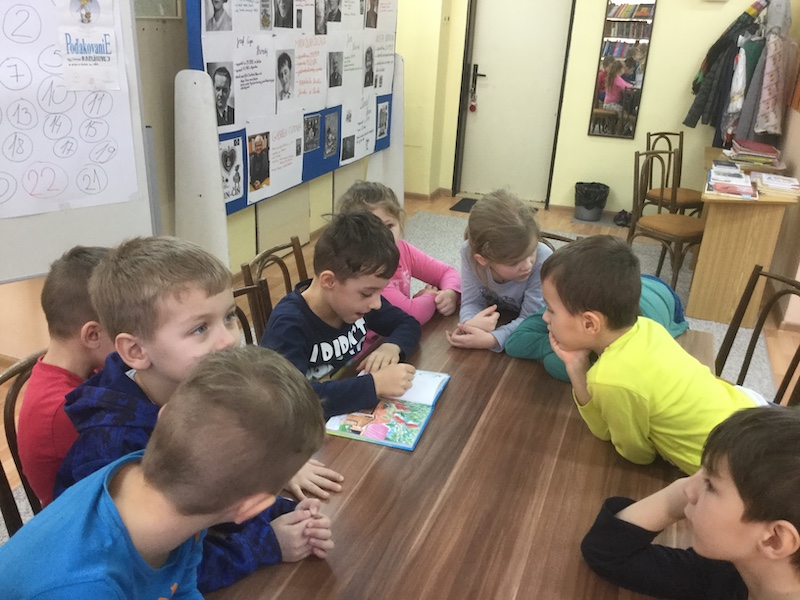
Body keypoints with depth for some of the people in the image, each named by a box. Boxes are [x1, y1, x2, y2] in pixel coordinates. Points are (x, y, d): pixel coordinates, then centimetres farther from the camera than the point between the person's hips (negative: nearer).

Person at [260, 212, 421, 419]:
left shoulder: (355, 295, -7)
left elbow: (408, 323, 5)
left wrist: (392, 346, -15)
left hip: (354, 413, 4)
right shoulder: (288, 326, -24)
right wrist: (375, 384, -36)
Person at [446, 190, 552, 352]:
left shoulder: (543, 260, -32)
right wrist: (471, 324, -42)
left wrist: (492, 339, -42)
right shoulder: (469, 252, -25)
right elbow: (471, 302, -19)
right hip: (492, 319, 3)